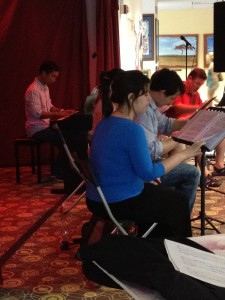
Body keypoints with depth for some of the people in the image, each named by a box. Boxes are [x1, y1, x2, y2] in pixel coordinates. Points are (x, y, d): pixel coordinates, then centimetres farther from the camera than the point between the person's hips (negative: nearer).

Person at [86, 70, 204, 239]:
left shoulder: (106, 122, 5)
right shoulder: (132, 130, -24)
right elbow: (148, 173, -21)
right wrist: (184, 154, -14)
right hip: (117, 203, -9)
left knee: (158, 193, 30)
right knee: (178, 201, 12)